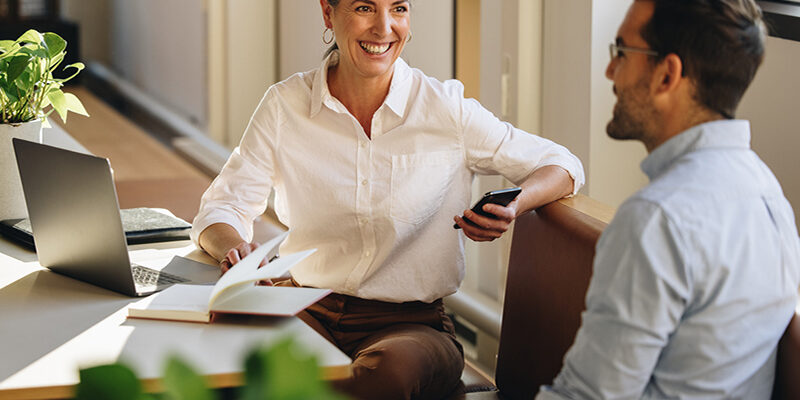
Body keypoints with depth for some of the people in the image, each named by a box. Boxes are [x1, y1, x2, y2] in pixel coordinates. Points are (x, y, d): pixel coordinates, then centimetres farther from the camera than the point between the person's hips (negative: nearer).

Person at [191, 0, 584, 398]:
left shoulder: (445, 108, -3)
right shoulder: (284, 106, 1)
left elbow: (561, 165, 4)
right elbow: (222, 207, 4)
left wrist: (512, 208, -19)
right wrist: (235, 248, -21)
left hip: (410, 323, -1)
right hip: (307, 310, 1)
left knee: (394, 366, -38)